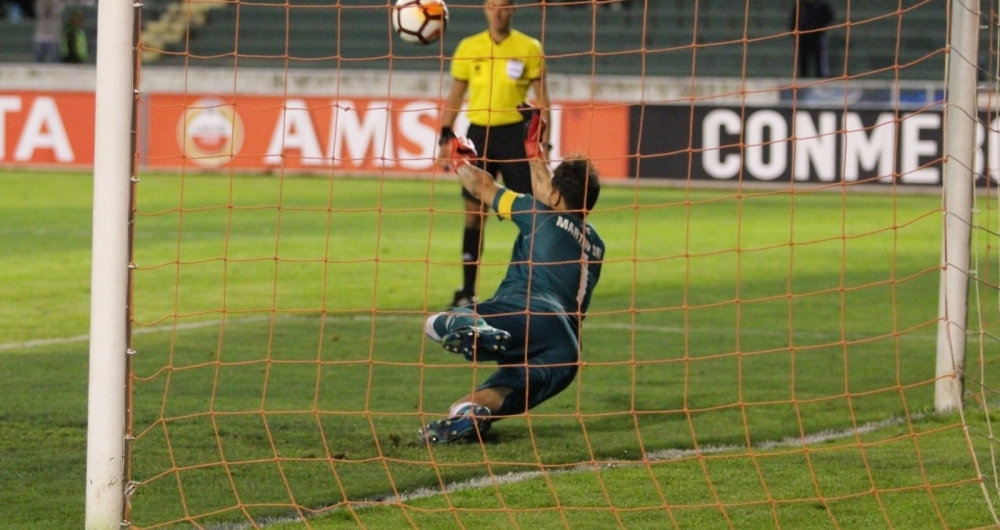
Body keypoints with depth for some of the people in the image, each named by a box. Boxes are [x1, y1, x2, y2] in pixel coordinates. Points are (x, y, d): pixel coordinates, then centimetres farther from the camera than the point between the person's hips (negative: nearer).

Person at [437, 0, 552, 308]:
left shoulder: (529, 48, 0)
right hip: (479, 133, 2)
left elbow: (541, 98, 2)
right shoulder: (468, 48, 6)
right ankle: (468, 291, 9)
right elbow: (455, 96, 11)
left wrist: (545, 141, -6)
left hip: (516, 133, -2)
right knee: (473, 212, 3)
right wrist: (445, 137, 3)